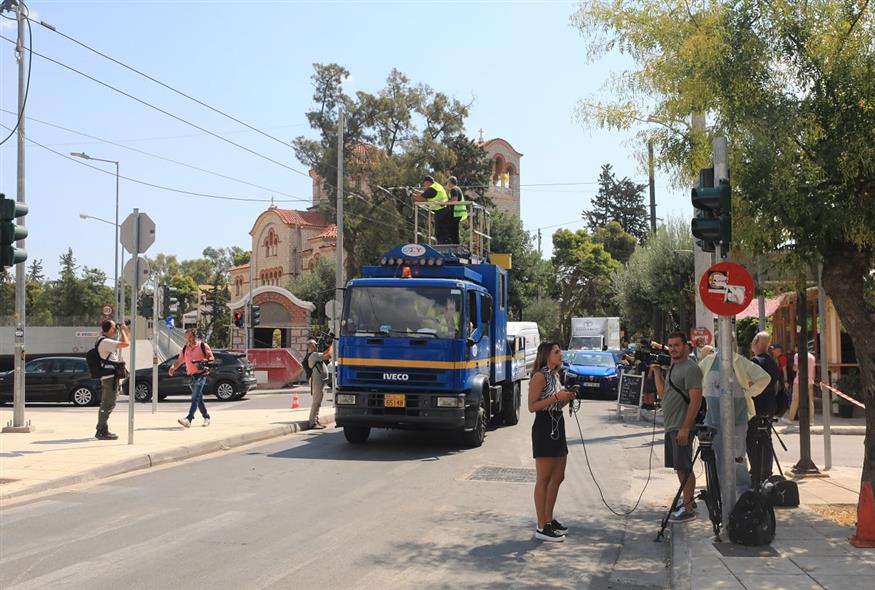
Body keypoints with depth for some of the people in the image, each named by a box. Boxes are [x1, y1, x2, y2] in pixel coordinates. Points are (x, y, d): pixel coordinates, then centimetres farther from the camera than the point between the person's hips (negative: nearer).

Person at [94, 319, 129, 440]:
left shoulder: (107, 341, 16)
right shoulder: (105, 342, -17)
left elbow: (125, 343, 27)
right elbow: (126, 344, -23)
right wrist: (122, 330, -10)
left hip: (110, 377, 11)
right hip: (110, 377, -11)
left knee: (107, 404, 16)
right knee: (108, 405, -9)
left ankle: (102, 430, 23)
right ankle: (102, 432, -7)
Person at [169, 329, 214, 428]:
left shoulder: (203, 346, -2)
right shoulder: (185, 348, 13)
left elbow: (212, 358, 0)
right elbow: (179, 361, 13)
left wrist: (206, 361, -22)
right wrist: (172, 368, -6)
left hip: (201, 375, -6)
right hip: (190, 376, 6)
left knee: (195, 398, -16)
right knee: (199, 398, 12)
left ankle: (188, 419, -26)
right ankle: (206, 417, 24)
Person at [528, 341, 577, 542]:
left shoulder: (555, 375, 15)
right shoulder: (540, 376, -13)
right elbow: (532, 406, -18)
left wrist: (567, 398, 5)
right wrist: (557, 397, -21)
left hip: (557, 427, 10)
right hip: (544, 428, -10)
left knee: (557, 477, 15)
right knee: (543, 480, -5)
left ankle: (549, 520, 26)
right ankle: (542, 527, 0)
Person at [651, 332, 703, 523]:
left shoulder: (690, 368, -13)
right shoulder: (672, 367, 16)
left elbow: (696, 399, -19)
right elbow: (663, 394, 19)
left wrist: (685, 428, -23)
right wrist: (657, 372, 14)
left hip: (681, 427, -9)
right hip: (671, 426, 9)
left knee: (684, 468, -6)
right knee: (679, 467, 15)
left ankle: (688, 509, -1)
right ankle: (687, 502, 24)